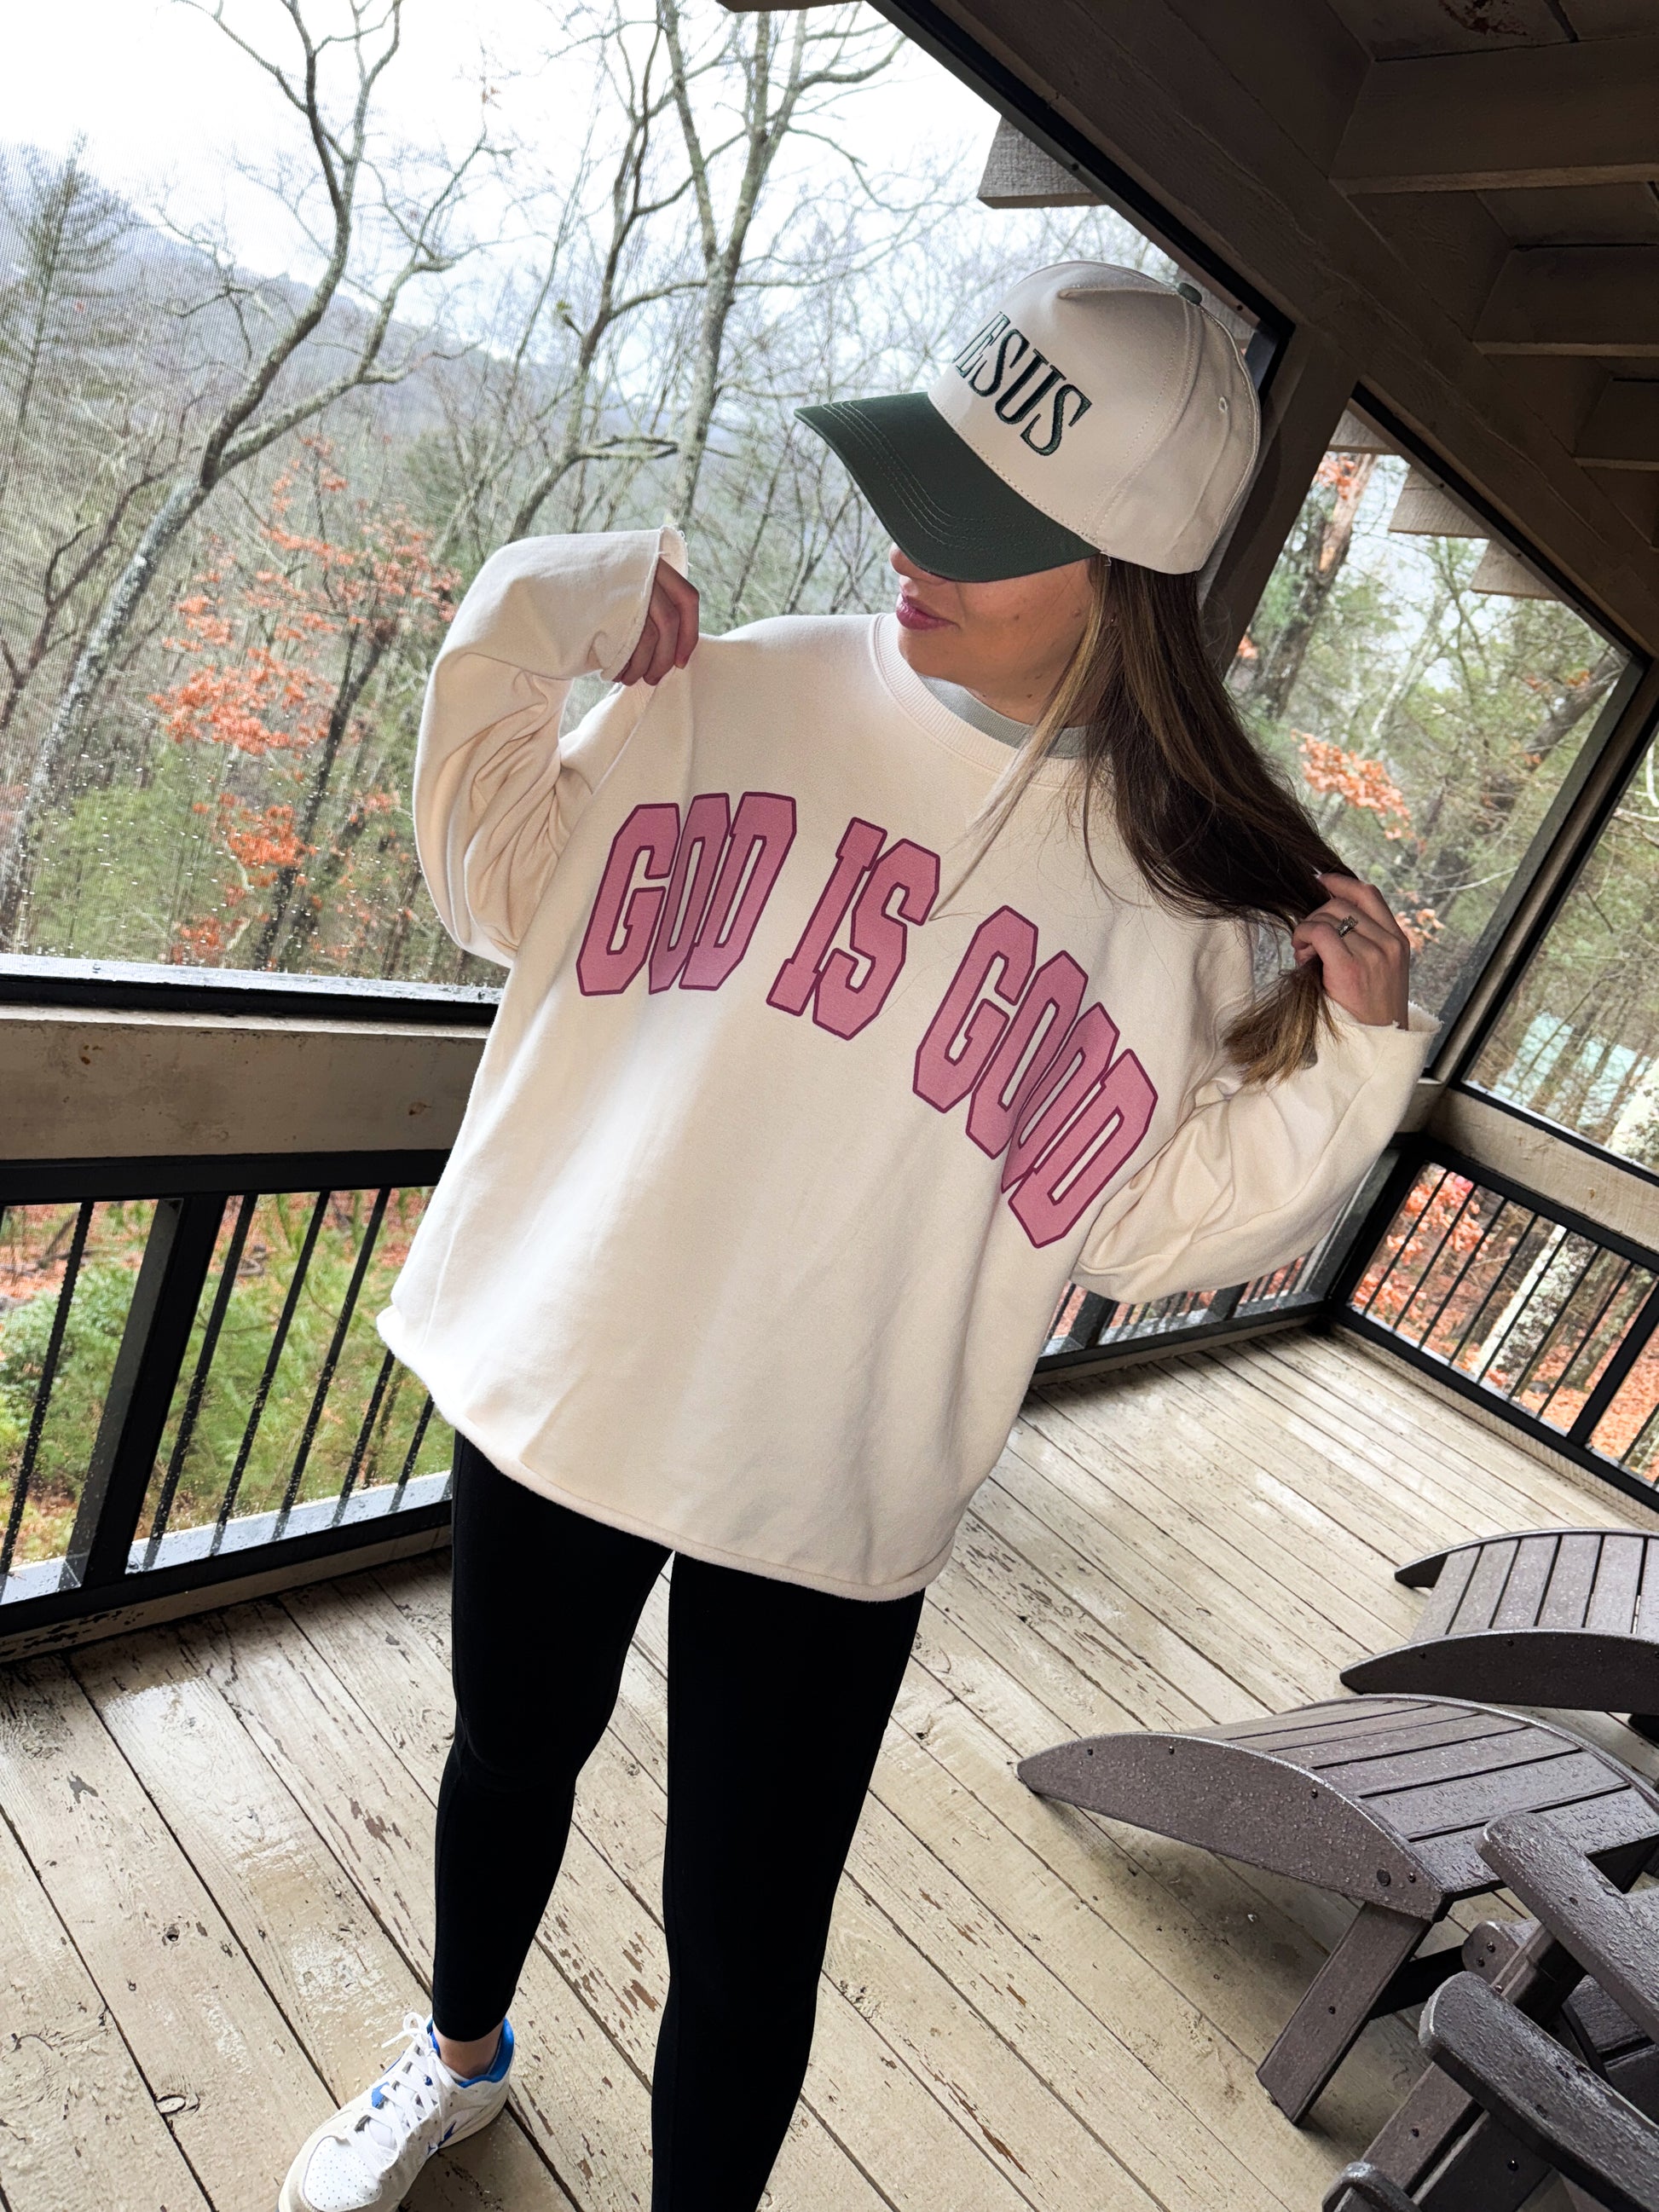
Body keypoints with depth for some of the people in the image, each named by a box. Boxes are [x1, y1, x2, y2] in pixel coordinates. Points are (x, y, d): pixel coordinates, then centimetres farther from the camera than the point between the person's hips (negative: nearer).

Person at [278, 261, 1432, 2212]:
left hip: (825, 1501, -2)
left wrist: (1350, 1063, -19)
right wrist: (528, 629, -8)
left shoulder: (1195, 902, -10)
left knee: (745, 1950, 11)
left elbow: (1154, 1228, -5)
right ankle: (461, 2054, 62)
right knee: (510, 1762, 27)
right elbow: (509, 888, 4)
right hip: (556, 1387, 3)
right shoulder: (743, 693, -6)